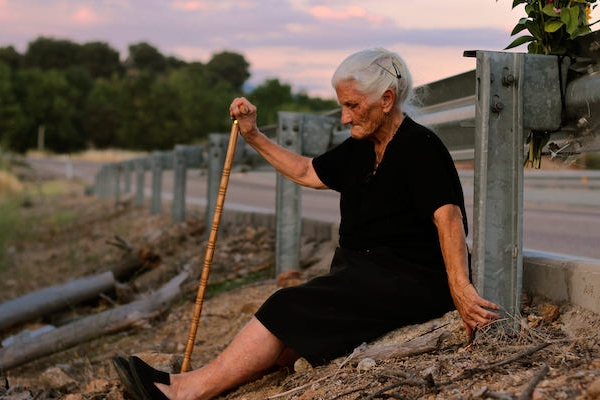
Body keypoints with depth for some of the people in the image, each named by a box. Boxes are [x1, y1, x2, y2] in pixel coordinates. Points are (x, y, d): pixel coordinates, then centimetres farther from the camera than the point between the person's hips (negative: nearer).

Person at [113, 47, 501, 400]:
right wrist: (254, 136, 21)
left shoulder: (421, 147, -13)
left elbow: (448, 216, -25)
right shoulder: (361, 149, 13)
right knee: (291, 334, -10)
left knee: (290, 310, -18)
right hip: (364, 272, 8)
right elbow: (306, 172, 26)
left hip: (411, 283, -8)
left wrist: (460, 287, -36)